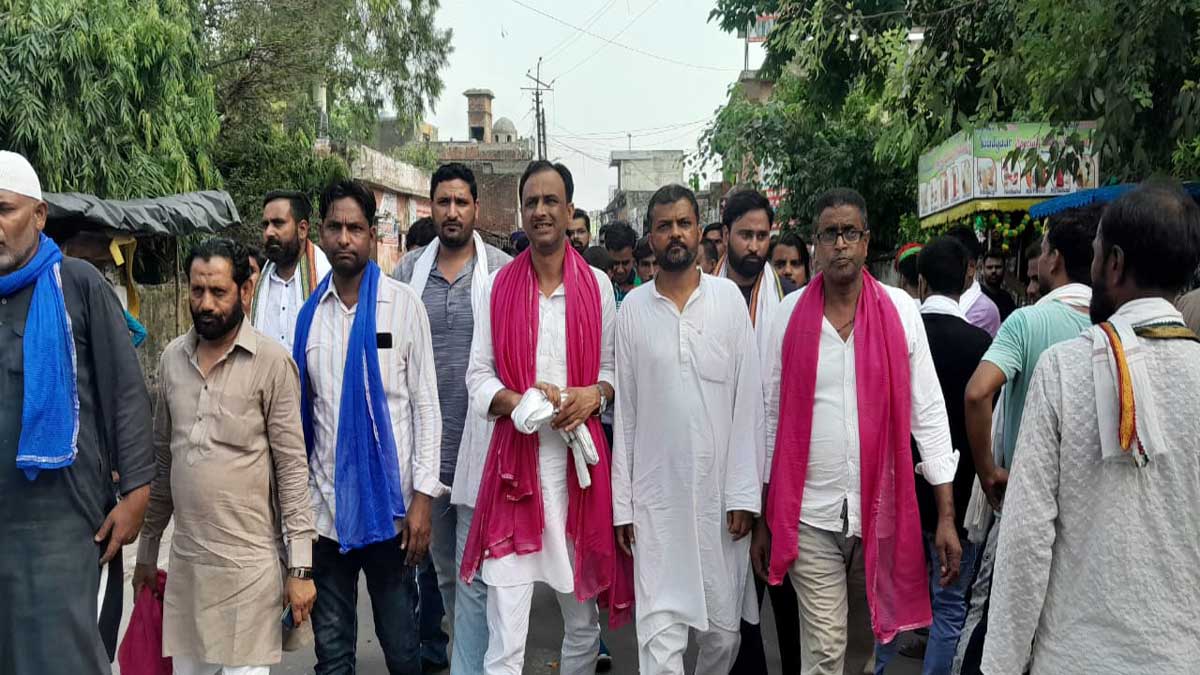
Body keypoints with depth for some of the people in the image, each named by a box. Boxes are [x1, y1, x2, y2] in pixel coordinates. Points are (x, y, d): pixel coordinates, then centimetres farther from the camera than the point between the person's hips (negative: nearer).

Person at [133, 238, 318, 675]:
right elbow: (162, 459, 14)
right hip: (184, 559, 5)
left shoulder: (272, 361, -9)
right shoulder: (172, 358, 7)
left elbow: (293, 468, -9)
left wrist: (301, 566, -12)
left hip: (248, 561, -5)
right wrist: (147, 548, 16)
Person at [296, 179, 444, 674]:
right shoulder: (309, 313, 5)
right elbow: (301, 410, 8)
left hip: (390, 502, -2)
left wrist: (423, 497, -9)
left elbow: (425, 405, -3)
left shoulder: (403, 304, -3)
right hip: (325, 503, 3)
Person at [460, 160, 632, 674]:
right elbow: (478, 377, 3)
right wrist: (523, 404, -14)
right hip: (514, 457, -1)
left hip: (578, 456, 1)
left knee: (583, 616, 16)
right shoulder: (500, 286, 3)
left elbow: (613, 367, 11)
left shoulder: (597, 285, 5)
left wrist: (593, 395, -10)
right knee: (504, 632, -2)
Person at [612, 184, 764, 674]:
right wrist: (621, 502, 2)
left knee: (723, 631, 12)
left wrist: (744, 491, -6)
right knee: (660, 633, -2)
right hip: (655, 496, 0)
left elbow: (747, 401, -1)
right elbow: (624, 410, 4)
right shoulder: (633, 308, 2)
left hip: (720, 493, 1)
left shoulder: (728, 298, 1)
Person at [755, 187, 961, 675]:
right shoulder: (791, 313, -1)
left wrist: (946, 516, -4)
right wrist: (762, 519, 5)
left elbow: (928, 413, 0)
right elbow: (771, 416, 3)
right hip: (808, 513, -1)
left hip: (881, 509, 1)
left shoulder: (899, 310, -1)